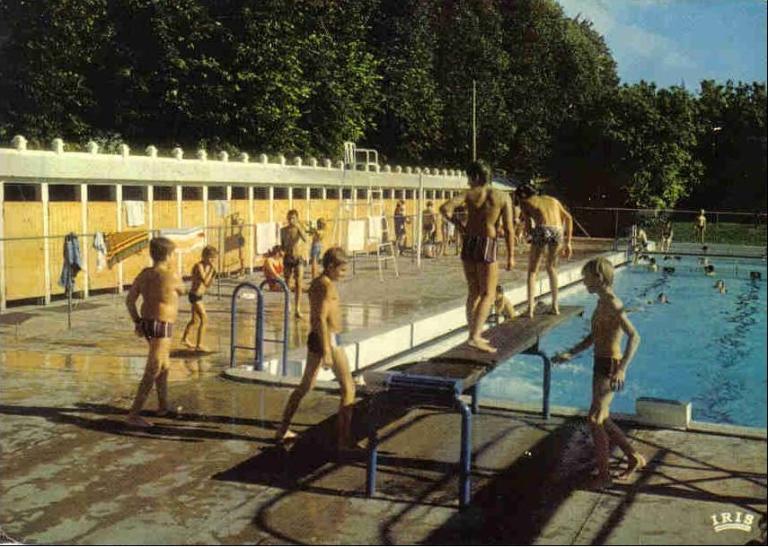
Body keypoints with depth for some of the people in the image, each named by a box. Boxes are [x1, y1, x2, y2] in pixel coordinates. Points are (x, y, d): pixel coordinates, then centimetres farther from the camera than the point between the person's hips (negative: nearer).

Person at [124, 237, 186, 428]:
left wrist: (137, 322, 12)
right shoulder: (171, 276, -17)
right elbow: (182, 291, 5)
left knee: (164, 365, 26)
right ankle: (133, 415, -10)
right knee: (152, 373, -8)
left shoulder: (144, 274, 3)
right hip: (161, 328, -9)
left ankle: (163, 405, 39)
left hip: (147, 324, 9)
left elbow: (129, 300, 4)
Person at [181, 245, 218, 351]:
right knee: (204, 320, -11)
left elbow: (208, 285, 12)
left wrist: (213, 275, -3)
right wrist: (211, 270, -24)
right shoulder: (199, 266, -18)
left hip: (198, 296, 10)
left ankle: (185, 339, 39)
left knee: (195, 320, 23)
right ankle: (199, 345, -9)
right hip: (195, 296, -10)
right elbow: (205, 282, -27)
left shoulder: (207, 267, 8)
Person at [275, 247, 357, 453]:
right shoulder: (327, 286, -17)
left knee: (305, 386, 19)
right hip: (329, 340, -10)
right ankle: (344, 440, -3)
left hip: (314, 338, 10)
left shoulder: (315, 283, 13)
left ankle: (283, 430, 25)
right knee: (348, 389, -2)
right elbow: (321, 319, -24)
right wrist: (327, 352, -25)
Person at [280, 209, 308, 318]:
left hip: (299, 258, -3)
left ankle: (297, 309, -15)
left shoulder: (300, 229, -3)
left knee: (298, 283, -12)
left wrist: (298, 227, -31)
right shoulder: (283, 230, 5)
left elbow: (305, 239, -23)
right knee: (287, 282, 11)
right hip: (288, 258, 3)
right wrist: (282, 250, -4)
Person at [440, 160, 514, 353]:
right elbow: (509, 229, -3)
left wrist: (457, 224, 2)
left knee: (473, 292, 16)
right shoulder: (503, 197, 1)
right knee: (488, 294, 1)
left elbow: (445, 208, -13)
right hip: (486, 244, -3)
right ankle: (475, 336, -13)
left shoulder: (469, 194, 2)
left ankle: (474, 334, 23)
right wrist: (511, 256, 1)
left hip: (468, 243, 3)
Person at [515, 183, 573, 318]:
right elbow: (568, 218, 23)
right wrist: (568, 243, 22)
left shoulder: (525, 202, 22)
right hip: (557, 231, 4)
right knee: (552, 268, 25)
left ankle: (530, 309, -1)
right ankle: (555, 306, 25)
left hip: (542, 230, -4)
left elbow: (527, 222, 7)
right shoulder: (552, 200, 32)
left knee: (532, 271, 10)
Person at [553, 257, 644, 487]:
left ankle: (603, 474, 0)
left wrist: (622, 369, -36)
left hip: (610, 366, -10)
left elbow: (634, 336, -27)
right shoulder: (602, 303, 12)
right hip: (600, 365, 10)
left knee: (595, 418, -9)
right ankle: (634, 458, 30)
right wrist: (570, 354, 14)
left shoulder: (612, 304, -18)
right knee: (602, 420, 17)